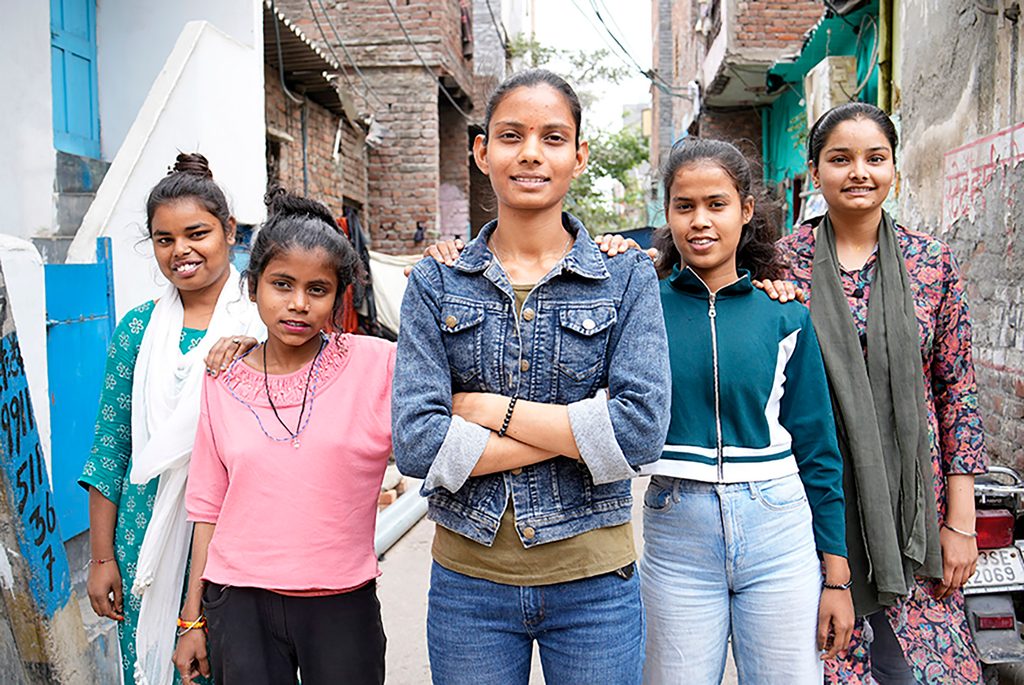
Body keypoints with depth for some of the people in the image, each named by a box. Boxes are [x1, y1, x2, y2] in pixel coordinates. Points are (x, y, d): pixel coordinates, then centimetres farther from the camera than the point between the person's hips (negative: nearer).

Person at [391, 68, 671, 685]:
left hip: (594, 583, 0)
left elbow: (643, 428, -15)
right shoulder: (436, 283, -1)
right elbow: (415, 443, -11)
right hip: (468, 581, 1)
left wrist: (488, 407, -14)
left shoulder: (627, 277, -2)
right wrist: (576, 429, -15)